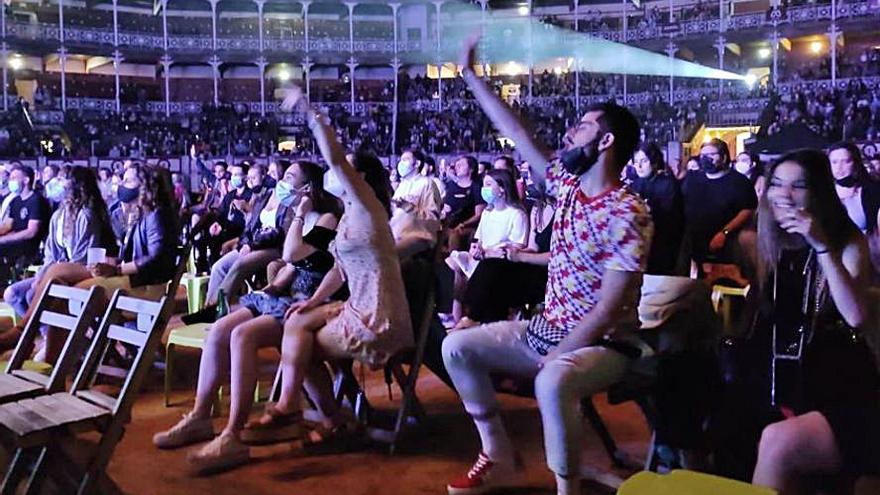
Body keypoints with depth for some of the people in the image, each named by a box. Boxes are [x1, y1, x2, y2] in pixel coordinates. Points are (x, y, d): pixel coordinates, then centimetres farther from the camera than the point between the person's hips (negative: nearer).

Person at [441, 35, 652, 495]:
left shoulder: (627, 215, -20)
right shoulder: (567, 185, 3)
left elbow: (607, 310, -23)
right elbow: (518, 134, 7)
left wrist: (551, 359, -22)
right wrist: (471, 75, 9)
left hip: (605, 344, -8)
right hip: (549, 329, 8)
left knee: (553, 382, -40)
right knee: (457, 346, -1)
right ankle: (499, 457, 7)